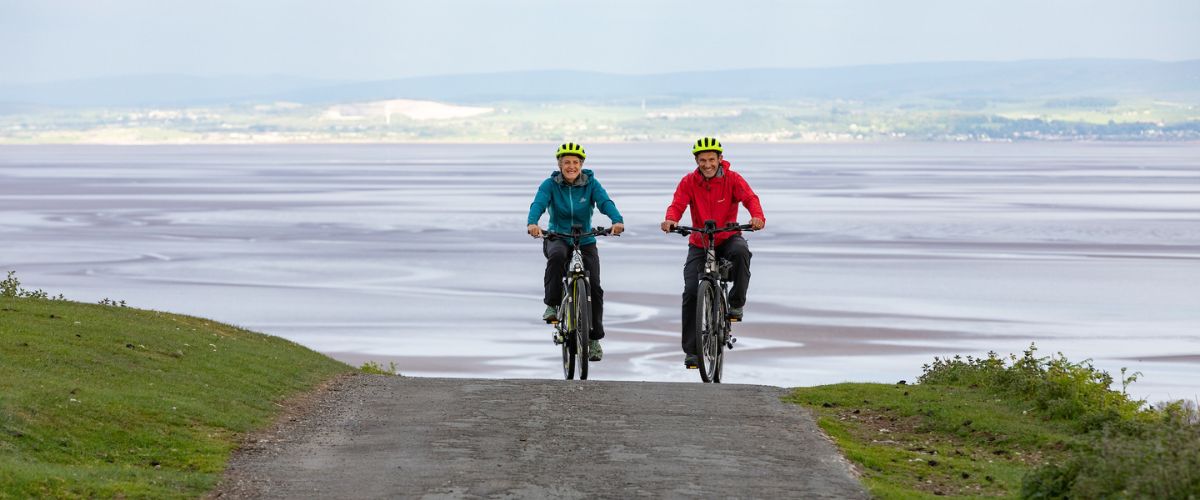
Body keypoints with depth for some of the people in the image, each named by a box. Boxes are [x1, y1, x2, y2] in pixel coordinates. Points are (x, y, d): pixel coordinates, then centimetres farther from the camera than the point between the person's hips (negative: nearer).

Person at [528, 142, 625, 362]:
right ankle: (552, 304, -23)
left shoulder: (591, 184, -4)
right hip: (557, 238, -1)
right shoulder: (550, 185, -6)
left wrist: (617, 220, -42)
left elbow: (605, 202, -20)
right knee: (557, 255, -38)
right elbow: (538, 203, -22)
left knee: (594, 287, -10)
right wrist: (532, 223, -45)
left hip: (585, 242, 1)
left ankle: (594, 339, 4)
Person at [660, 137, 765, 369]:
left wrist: (757, 217, -45)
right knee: (691, 292, -12)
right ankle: (691, 350, -2)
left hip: (728, 238, -1)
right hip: (699, 243, 1)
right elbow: (677, 204, -18)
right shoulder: (688, 182, -5)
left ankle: (737, 302, -15)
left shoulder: (732, 178, -8)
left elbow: (750, 198, -22)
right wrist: (671, 220, -42)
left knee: (740, 251, -38)